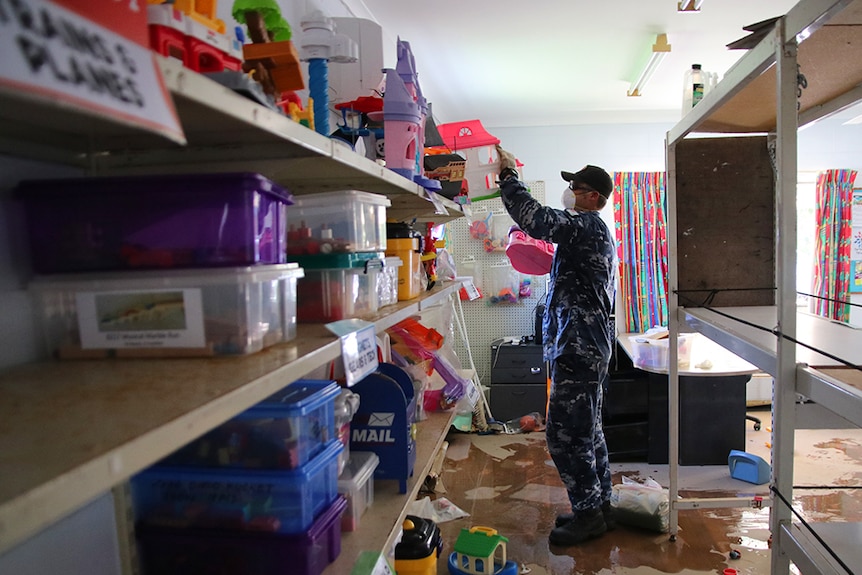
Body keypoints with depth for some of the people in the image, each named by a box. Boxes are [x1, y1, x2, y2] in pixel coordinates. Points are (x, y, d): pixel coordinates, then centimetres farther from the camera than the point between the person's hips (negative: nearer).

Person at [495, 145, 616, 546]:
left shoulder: (586, 226, -13)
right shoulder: (594, 230, 21)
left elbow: (536, 219, -26)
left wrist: (508, 176, -15)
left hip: (578, 348, -11)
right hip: (586, 347, 11)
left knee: (565, 433, -5)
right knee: (587, 430, 16)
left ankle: (589, 513, 7)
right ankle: (598, 507, 27)